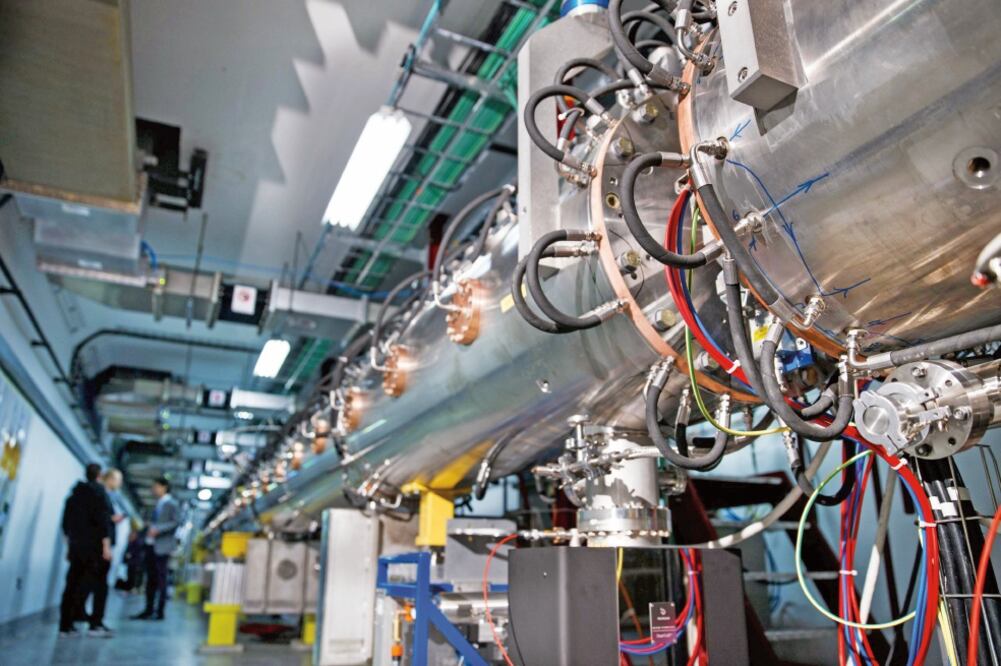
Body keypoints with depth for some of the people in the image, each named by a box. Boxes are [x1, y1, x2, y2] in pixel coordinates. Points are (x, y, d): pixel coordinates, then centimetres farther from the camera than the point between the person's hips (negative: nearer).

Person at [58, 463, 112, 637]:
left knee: (72, 584, 9)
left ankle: (65, 624, 11)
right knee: (89, 581, -1)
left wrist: (69, 544, 24)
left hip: (75, 545, 7)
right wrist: (106, 546, -13)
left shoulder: (74, 494, 13)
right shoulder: (98, 492, -7)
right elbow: (102, 520, -14)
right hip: (93, 546, -7)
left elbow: (66, 522, 17)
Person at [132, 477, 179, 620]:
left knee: (160, 579, -4)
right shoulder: (158, 504, 19)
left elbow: (176, 522, -16)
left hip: (161, 546, -8)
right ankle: (148, 610, 16)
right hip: (150, 545, 8)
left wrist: (158, 529, -22)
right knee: (150, 579, 10)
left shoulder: (171, 504, -6)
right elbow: (153, 523, 21)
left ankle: (160, 611, 1)